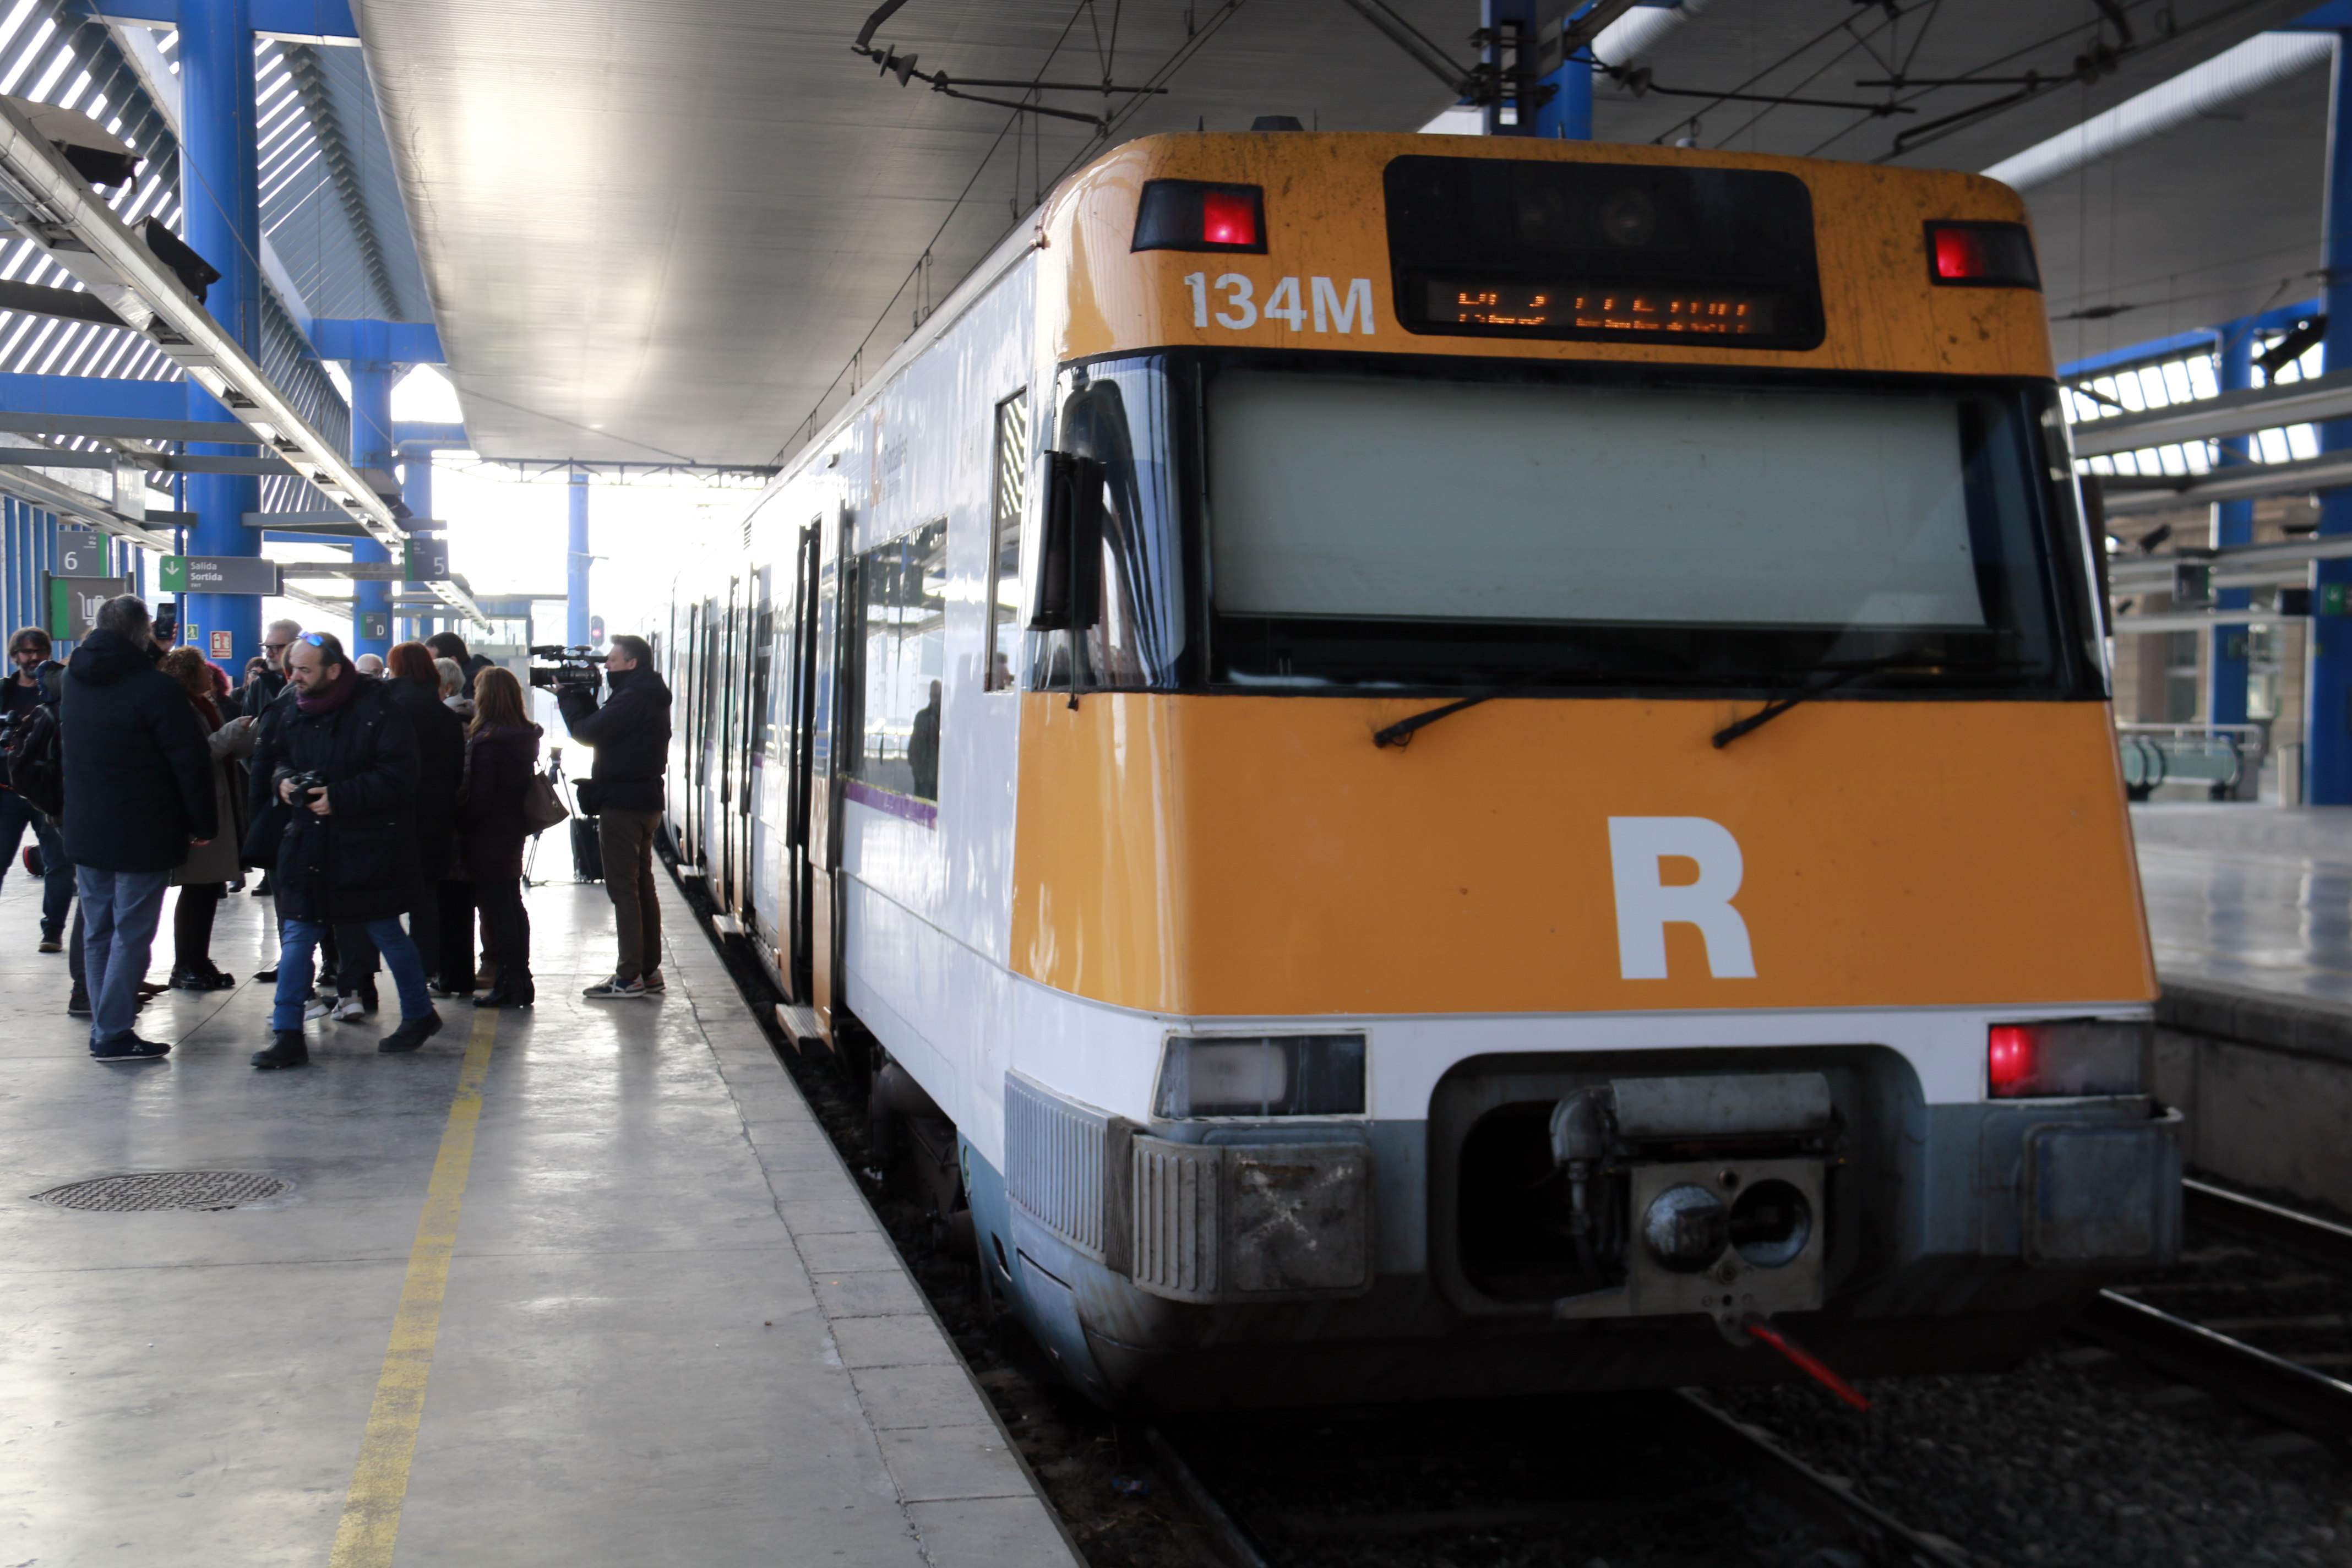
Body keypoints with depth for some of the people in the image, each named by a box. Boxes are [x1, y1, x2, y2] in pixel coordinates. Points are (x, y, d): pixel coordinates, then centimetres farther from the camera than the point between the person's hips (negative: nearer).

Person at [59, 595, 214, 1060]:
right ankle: (113, 1034, -2)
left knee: (98, 931, 15)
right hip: (142, 836, -7)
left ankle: (104, 1027, 20)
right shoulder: (155, 687, -17)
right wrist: (205, 824, -6)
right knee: (131, 935, -2)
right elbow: (191, 761, -16)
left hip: (84, 830, 7)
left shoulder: (74, 681, 6)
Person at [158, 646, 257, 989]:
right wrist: (233, 731, -21)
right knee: (197, 889, -5)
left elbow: (231, 750, 19)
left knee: (209, 889, 11)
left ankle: (199, 962, 18)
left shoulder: (206, 705, 17)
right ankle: (186, 967, 2)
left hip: (218, 808, 9)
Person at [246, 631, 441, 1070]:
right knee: (298, 936, 3)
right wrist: (284, 781, -3)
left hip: (367, 848, -6)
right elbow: (275, 758, 21)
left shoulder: (377, 710, -15)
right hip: (309, 845, 6)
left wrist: (340, 797, -23)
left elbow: (398, 778, -18)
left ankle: (420, 1014, 29)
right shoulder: (294, 712, 6)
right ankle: (287, 1035, 6)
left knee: (387, 934, 9)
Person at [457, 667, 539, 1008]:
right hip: (514, 832, 8)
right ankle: (521, 982, 20)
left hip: (488, 837, -8)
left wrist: (461, 826, -7)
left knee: (496, 907, -3)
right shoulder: (527, 736, 5)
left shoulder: (487, 741, -19)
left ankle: (510, 985, 0)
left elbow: (480, 796, -18)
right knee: (512, 905, 15)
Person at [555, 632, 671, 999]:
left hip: (622, 804, -10)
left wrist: (566, 694, -4)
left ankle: (630, 976, -6)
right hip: (646, 802, 10)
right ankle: (649, 970, 18)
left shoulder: (632, 698, -18)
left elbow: (587, 732, -18)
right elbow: (600, 728, 15)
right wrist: (581, 693, 6)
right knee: (642, 886, 14)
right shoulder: (651, 697, 15)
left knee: (622, 887, -7)